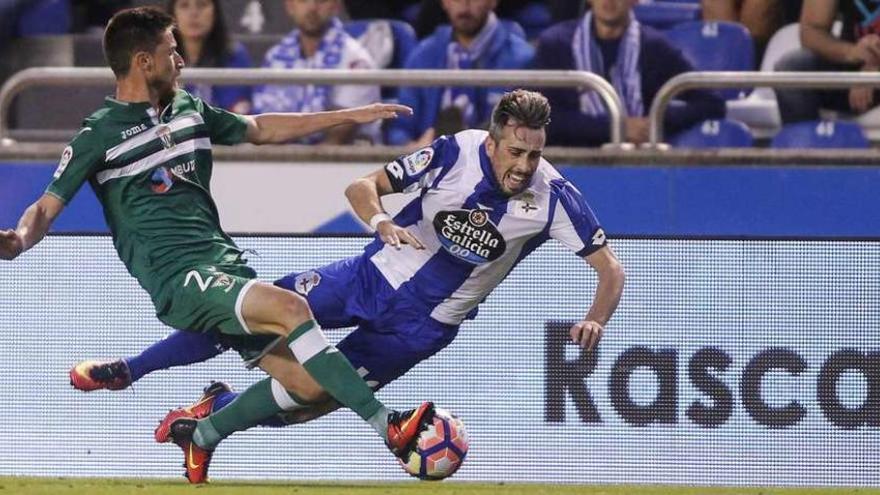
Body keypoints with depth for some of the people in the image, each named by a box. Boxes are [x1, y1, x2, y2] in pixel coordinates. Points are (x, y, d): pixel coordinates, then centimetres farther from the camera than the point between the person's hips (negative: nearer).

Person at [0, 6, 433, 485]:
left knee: (303, 382, -7)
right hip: (178, 280, -7)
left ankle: (200, 436, 16)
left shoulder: (189, 111, 16)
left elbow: (260, 129, 31)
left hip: (226, 268, 7)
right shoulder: (98, 136, -2)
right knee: (289, 307, -29)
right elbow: (47, 208, -3)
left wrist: (351, 116, 32)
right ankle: (388, 428, -28)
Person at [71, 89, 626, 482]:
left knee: (309, 401, -7)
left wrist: (594, 322, -33)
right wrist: (381, 220, -31)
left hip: (423, 325, -1)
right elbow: (362, 186, -9)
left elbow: (611, 269, -13)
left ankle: (217, 406, 24)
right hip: (375, 274, 1)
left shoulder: (554, 196, -20)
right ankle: (127, 372, 17)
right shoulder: (456, 153, -18)